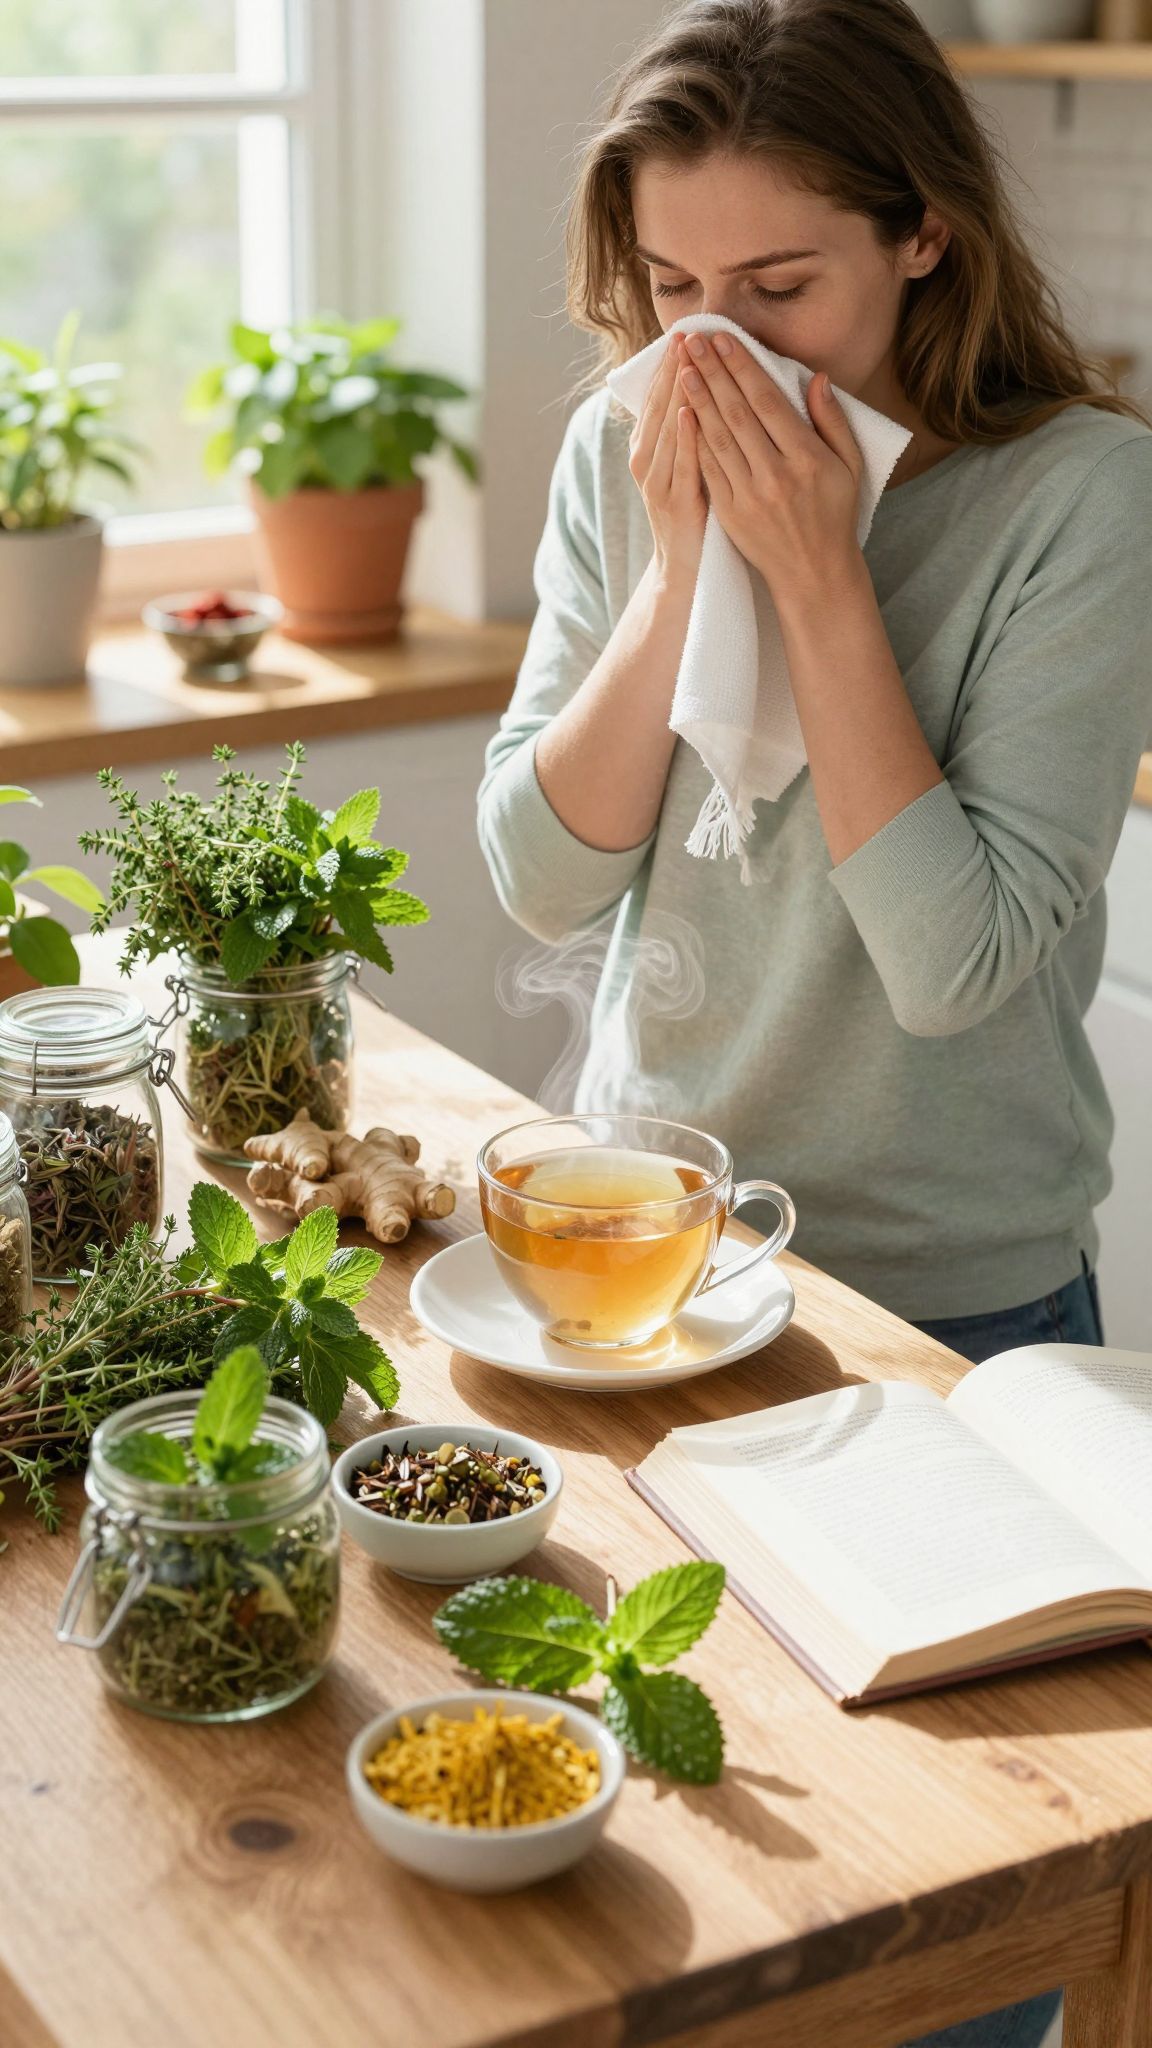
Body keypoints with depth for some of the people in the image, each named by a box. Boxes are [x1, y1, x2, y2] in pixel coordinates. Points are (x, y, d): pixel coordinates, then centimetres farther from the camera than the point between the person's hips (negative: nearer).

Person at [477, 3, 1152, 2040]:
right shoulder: (621, 455, -2)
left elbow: (958, 961, -24)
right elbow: (545, 874, -8)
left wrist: (818, 576, -24)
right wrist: (683, 566, -18)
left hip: (955, 1298, -3)